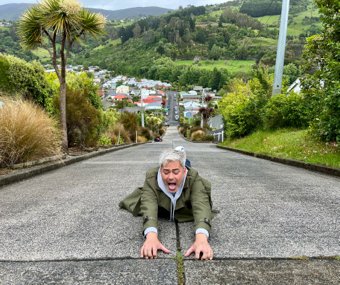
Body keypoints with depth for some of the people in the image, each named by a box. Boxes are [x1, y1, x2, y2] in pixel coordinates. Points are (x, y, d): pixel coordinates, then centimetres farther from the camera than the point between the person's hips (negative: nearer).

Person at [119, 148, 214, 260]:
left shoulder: (194, 179, -41)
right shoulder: (151, 178, -39)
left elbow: (201, 206, -55)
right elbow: (149, 205, -53)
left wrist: (201, 238, -74)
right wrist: (151, 236, -72)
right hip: (160, 211, 0)